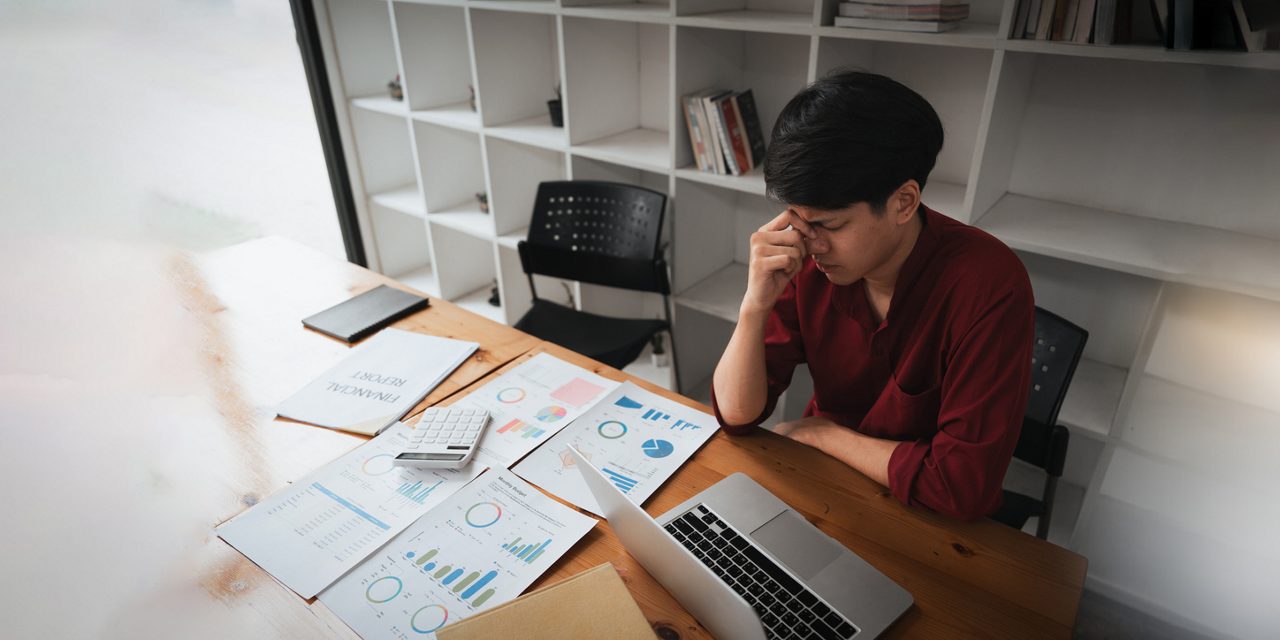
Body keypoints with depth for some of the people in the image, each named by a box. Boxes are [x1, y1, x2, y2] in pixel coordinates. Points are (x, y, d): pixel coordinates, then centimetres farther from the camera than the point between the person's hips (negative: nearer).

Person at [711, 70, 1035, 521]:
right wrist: (755, 305, -28)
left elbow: (963, 486, -25)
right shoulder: (804, 262, -13)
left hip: (929, 521, -3)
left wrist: (816, 431, -16)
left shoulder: (990, 286, -24)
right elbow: (737, 415, -13)